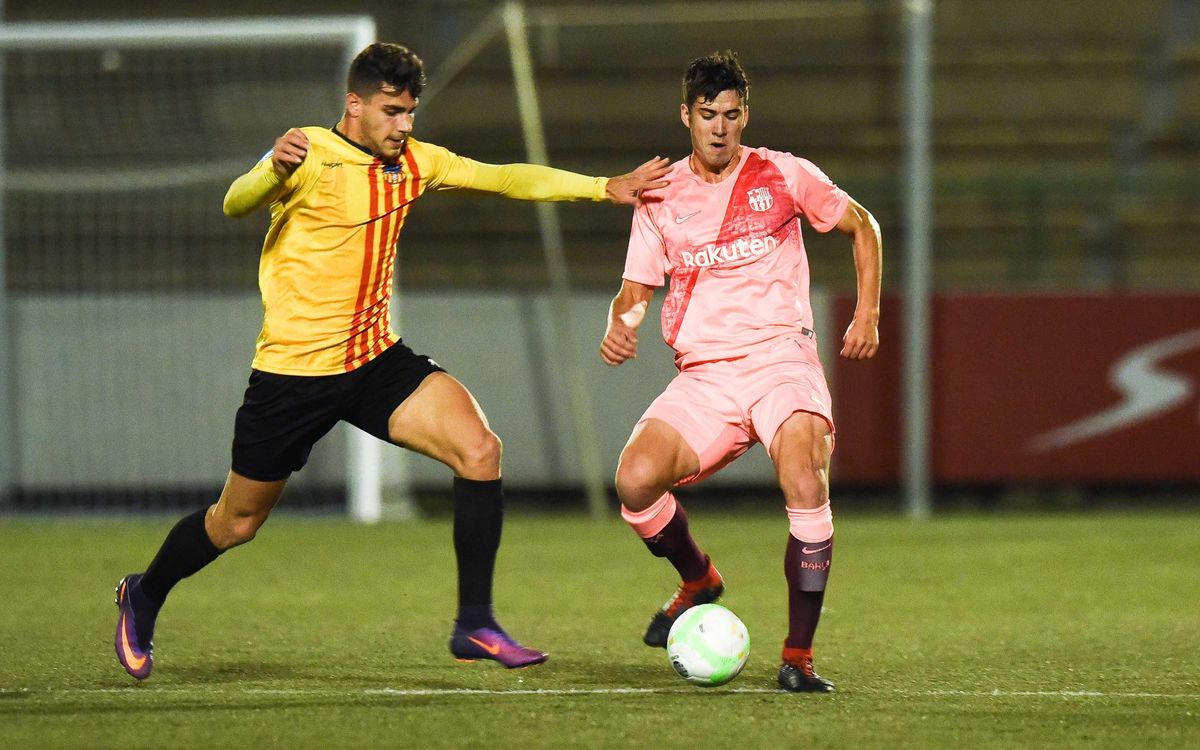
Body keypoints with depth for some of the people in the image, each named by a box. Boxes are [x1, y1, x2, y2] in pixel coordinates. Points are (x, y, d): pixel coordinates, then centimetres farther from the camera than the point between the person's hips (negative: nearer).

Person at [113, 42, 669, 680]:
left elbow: (506, 179, 12)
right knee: (236, 523, 7)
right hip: (294, 369, -5)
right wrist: (274, 170, -53)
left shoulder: (413, 163, 5)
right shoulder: (310, 156, -15)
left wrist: (604, 188, 6)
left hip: (376, 360, 5)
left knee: (479, 449, -18)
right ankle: (143, 598, 36)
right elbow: (237, 205, -30)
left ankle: (475, 625, -13)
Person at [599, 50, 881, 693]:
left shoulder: (782, 176, 4)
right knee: (635, 479, -23)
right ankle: (697, 581, 10)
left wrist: (867, 314, 6)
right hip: (703, 375, 2)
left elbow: (862, 227, 16)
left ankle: (798, 657, -17)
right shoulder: (659, 198, 9)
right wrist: (620, 325, -10)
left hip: (781, 360, -2)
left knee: (805, 484, -30)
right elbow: (635, 290, 13)